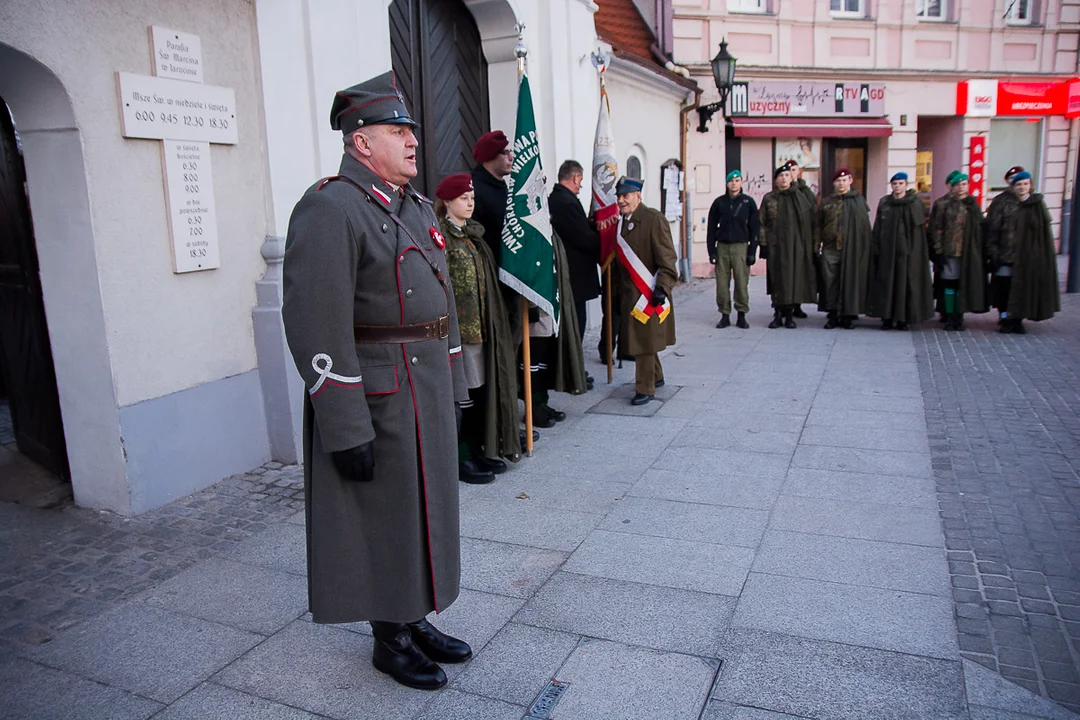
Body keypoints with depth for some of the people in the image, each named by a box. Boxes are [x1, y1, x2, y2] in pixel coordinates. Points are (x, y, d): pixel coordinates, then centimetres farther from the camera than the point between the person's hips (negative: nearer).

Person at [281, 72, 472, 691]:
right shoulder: (329, 209, -15)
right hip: (378, 400, -8)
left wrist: (454, 385, 16)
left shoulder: (418, 207, 13)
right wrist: (346, 429, -22)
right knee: (383, 520, 6)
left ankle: (416, 619, 36)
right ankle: (390, 640, 26)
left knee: (422, 508, 18)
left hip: (428, 392, 9)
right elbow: (317, 327, -21)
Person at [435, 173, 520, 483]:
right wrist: (452, 324, -18)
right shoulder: (440, 236, -9)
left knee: (482, 386, 11)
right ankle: (461, 457, 7)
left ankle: (478, 450, 21)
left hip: (482, 324, 8)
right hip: (458, 324, -8)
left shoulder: (474, 233, 16)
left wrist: (490, 323, 16)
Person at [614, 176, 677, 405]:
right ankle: (656, 377, 35)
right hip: (629, 294, 8)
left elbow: (667, 258, -15)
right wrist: (619, 291, 16)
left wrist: (662, 287, -21)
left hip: (649, 294, -8)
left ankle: (645, 389, 8)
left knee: (645, 341, -3)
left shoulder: (654, 219, -11)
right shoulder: (620, 222, 11)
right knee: (637, 340, 17)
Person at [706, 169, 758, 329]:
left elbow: (754, 228, 5)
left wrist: (752, 251, -2)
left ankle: (742, 315, 7)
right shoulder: (719, 202, 8)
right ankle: (725, 315, 10)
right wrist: (711, 251, 1)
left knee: (742, 283, -3)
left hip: (741, 247, -1)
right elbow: (712, 228, 9)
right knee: (722, 283, 0)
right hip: (722, 247, 1)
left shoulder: (748, 202, 6)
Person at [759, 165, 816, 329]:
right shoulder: (768, 198, 6)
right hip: (776, 245, -1)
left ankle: (789, 314, 9)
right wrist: (763, 244, -3)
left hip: (796, 245, 1)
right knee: (777, 279, 0)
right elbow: (762, 223, 4)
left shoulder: (800, 197, 8)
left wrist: (810, 244, 2)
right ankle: (778, 314, 8)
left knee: (794, 278, 0)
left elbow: (810, 221, 8)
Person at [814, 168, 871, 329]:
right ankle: (833, 315, 11)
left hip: (852, 249, -1)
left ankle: (848, 315, 10)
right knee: (831, 283, 2)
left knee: (850, 282, 1)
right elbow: (818, 226, 11)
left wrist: (864, 249, -4)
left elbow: (865, 226, 3)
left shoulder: (859, 200, 6)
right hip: (830, 249, 2)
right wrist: (816, 247, 3)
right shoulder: (826, 203, 11)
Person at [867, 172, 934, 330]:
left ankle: (903, 318, 6)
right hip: (887, 250, 2)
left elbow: (918, 227, -4)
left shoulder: (915, 203, 2)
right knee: (886, 283, 1)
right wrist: (876, 248, -1)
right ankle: (887, 317, 6)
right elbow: (877, 228, 7)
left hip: (907, 250, -2)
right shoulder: (883, 203, 8)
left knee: (905, 284, -1)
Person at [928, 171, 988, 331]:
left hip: (968, 253, 2)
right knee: (949, 285, 0)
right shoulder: (943, 206, 4)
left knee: (963, 285, 3)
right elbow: (936, 229, 0)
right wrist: (938, 251, -6)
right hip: (949, 252, -1)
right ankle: (949, 318, 8)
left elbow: (980, 229, 7)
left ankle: (959, 317, 11)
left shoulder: (973, 206, 10)